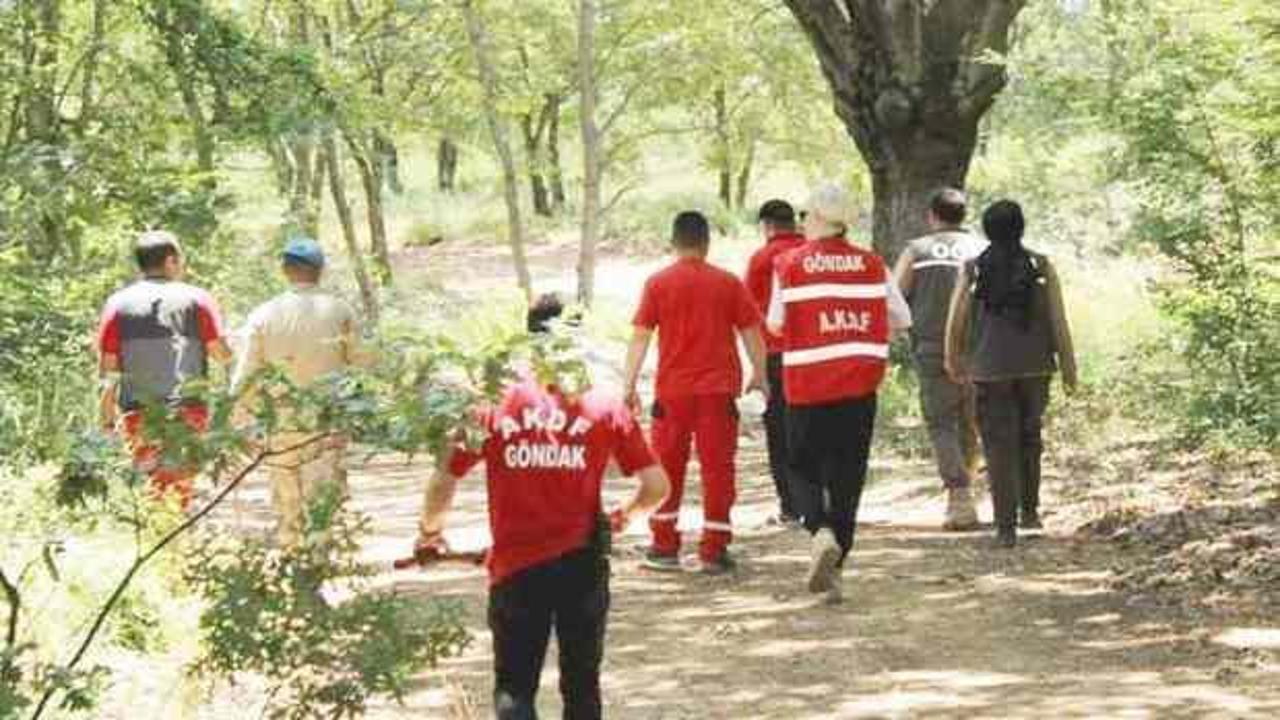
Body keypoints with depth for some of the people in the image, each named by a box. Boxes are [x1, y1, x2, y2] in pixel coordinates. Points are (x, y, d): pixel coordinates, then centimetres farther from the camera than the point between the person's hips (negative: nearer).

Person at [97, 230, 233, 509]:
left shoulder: (118, 304, 8)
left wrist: (107, 418, 12)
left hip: (138, 414, 1)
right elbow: (221, 352, -1)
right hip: (188, 411, -1)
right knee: (180, 491, -3)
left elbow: (108, 368, 7)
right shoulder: (196, 299, 5)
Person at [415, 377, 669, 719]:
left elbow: (443, 481, -2)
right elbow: (656, 486, -1)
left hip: (515, 564, -1)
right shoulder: (604, 407, 0)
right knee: (582, 684, 16)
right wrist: (626, 514, 22)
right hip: (582, 561, 1)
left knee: (513, 685, 10)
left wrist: (430, 530, 19)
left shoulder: (493, 405, -2)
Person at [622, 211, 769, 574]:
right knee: (717, 468, 3)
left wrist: (629, 384, 0)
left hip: (673, 391, 0)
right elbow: (750, 332, 3)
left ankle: (664, 547, 15)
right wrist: (760, 375, 16)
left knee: (667, 467, 12)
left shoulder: (658, 283, -1)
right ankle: (713, 551, 1)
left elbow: (640, 337, -4)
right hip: (718, 390, 0)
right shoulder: (727, 282, 0)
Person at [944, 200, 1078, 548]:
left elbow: (956, 321, 2)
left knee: (999, 445, 2)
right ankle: (1029, 509, 22)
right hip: (1035, 366, 1)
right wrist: (1068, 364, 2)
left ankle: (1006, 526, -4)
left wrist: (953, 359, 18)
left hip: (991, 369, -1)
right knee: (1029, 435, 22)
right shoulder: (1041, 267, -2)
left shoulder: (973, 270, -3)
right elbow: (1058, 319, -5)